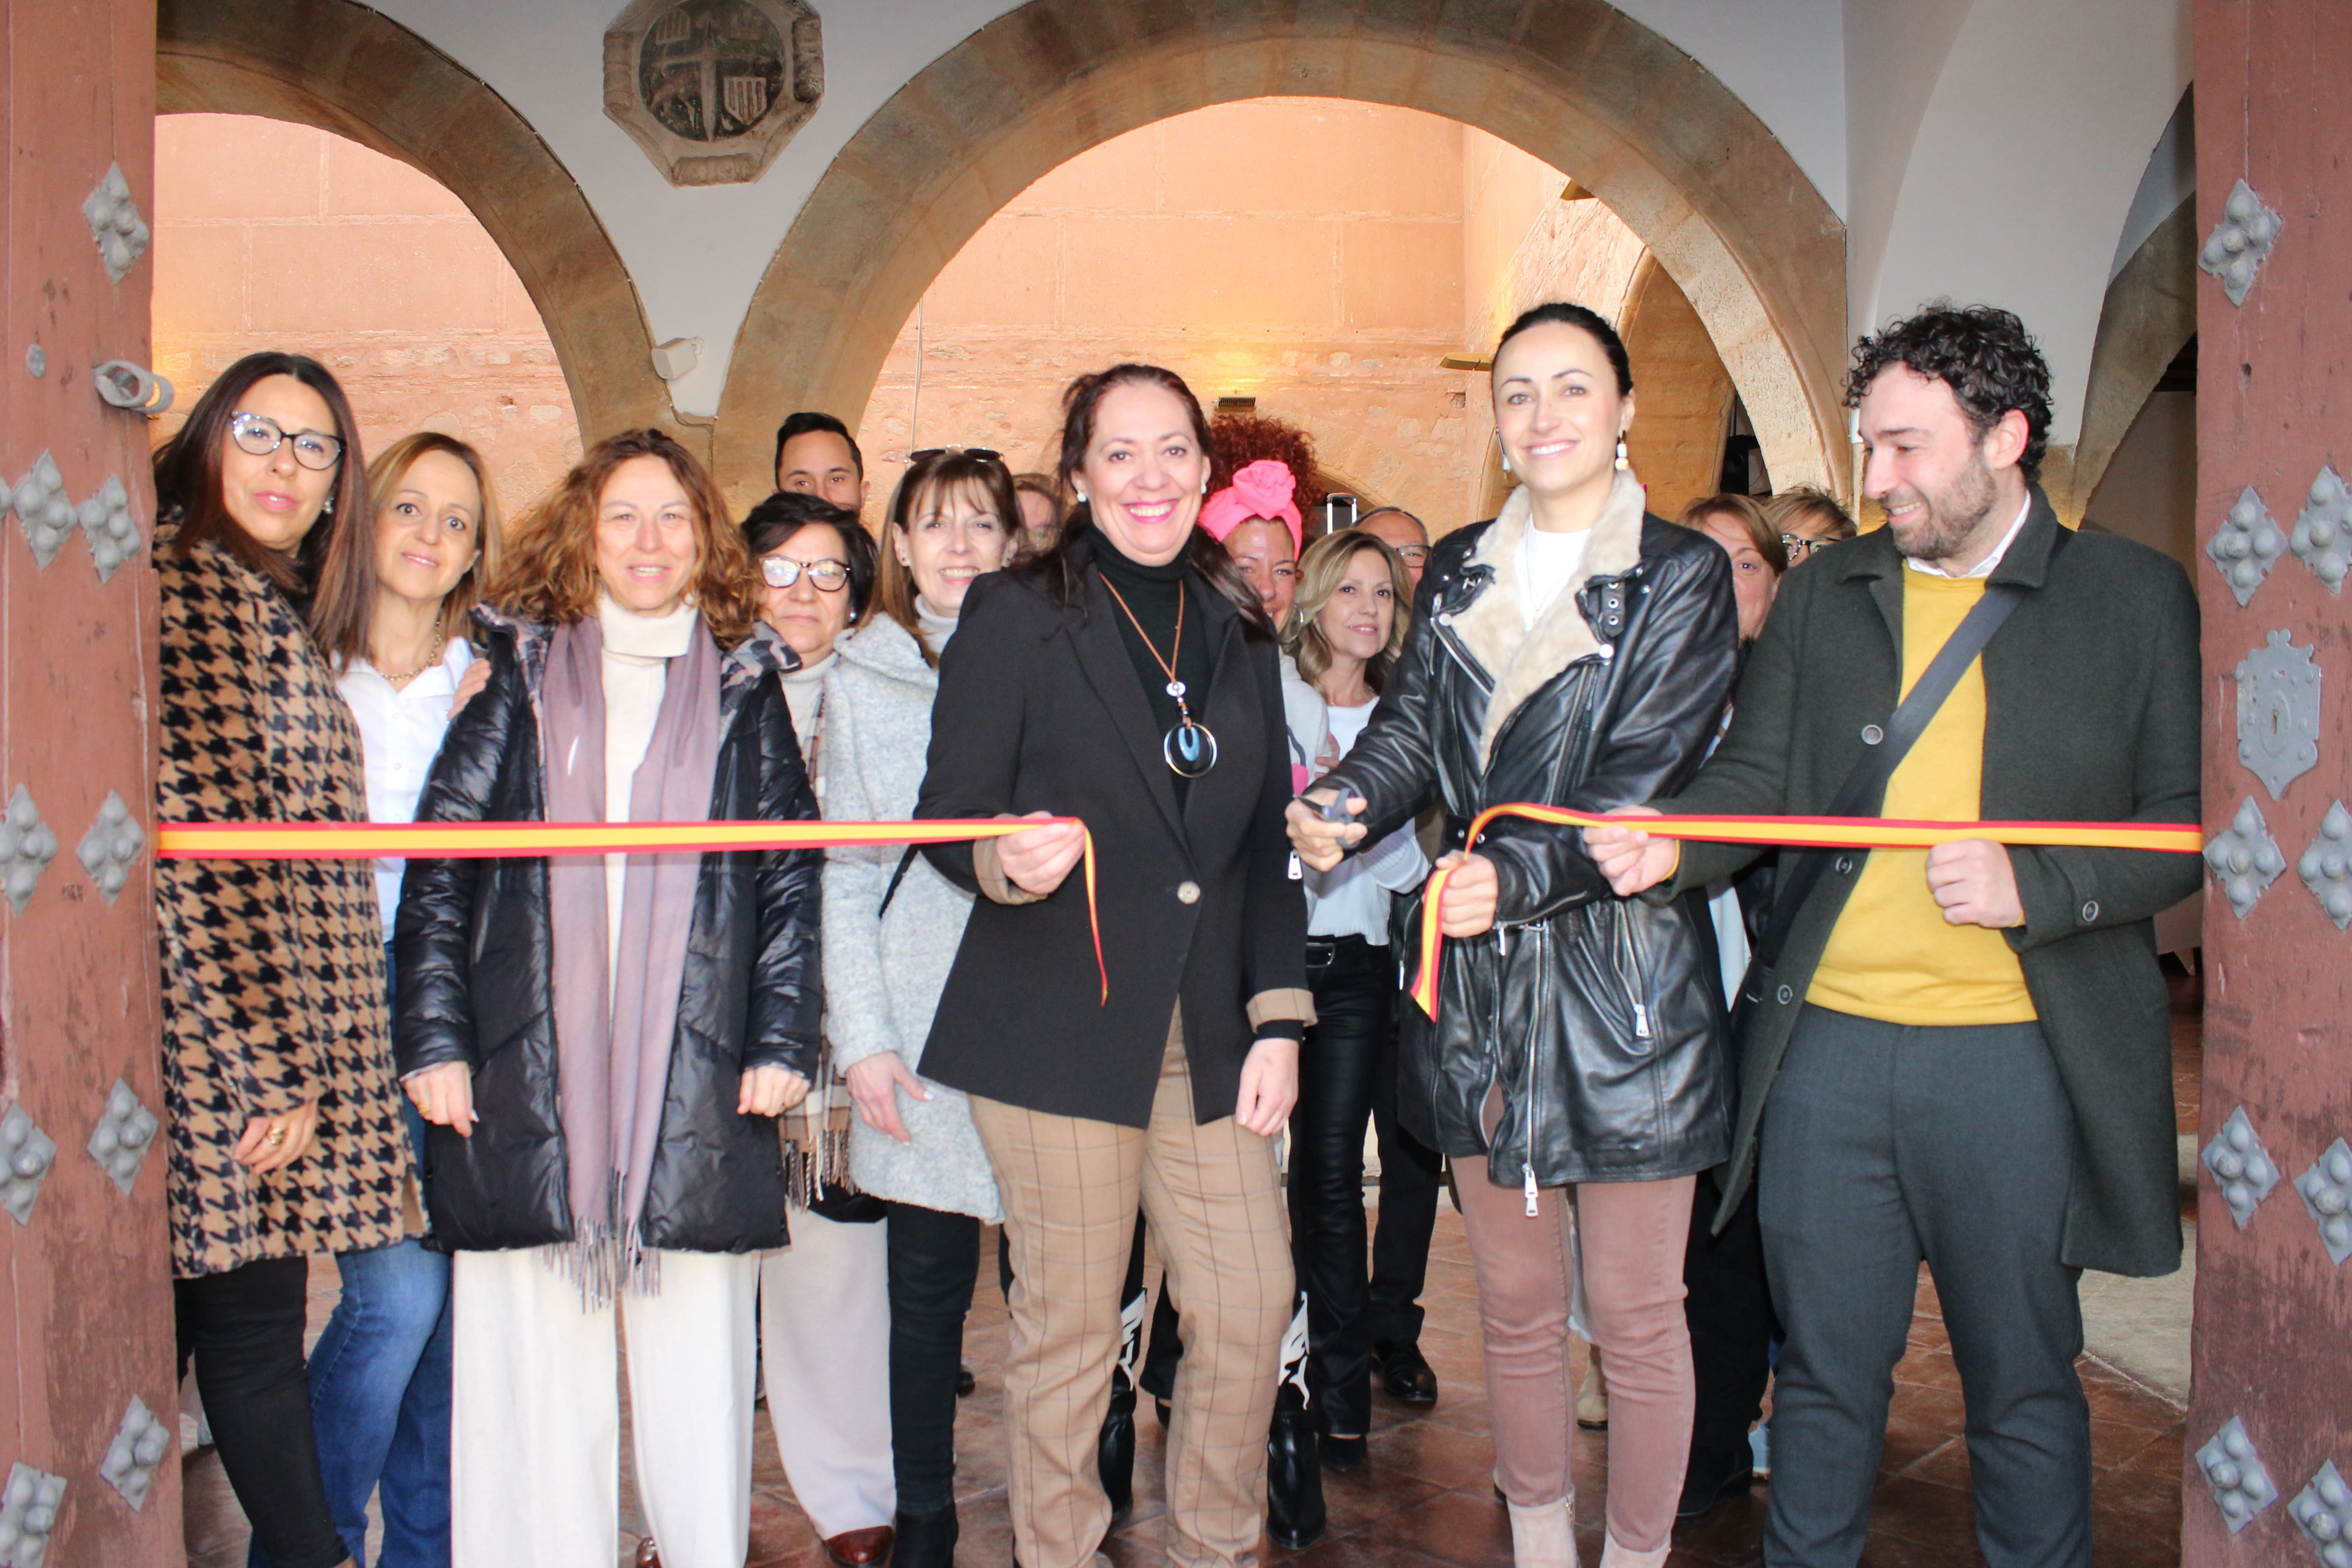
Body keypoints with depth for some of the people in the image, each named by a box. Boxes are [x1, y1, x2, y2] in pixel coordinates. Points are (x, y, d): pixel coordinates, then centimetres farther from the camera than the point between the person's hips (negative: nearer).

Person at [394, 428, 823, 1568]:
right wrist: (435, 1038, -2)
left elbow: (791, 877, 8)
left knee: (698, 1354, 3)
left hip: (698, 1078, 0)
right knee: (538, 1363, 3)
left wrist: (783, 1038, -1)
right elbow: (438, 865, 6)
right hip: (527, 1071, 0)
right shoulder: (518, 677, 11)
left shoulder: (744, 690, 12)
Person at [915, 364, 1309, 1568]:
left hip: (1209, 1037, 5)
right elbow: (947, 817, -4)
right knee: (1070, 1329, 4)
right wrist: (1006, 865, -27)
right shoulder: (1015, 617, -1)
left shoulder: (1239, 634, 13)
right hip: (1058, 1031, -4)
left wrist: (1277, 1018, 5)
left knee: (1254, 1308, 6)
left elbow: (1268, 845, 14)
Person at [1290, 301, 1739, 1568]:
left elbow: (1640, 778, -15)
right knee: (1515, 1299, 18)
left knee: (1632, 1309, 8)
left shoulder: (1683, 575, -5)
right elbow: (1412, 722, 0)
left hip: (1623, 984, -4)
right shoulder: (1457, 571, 10)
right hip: (1476, 985, 4)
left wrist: (1518, 873, -31)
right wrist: (1337, 805, -21)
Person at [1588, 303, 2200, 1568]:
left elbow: (2187, 824, 1)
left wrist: (2039, 887, -14)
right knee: (1824, 1369, 14)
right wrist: (1671, 838, -14)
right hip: (1827, 1038, 2)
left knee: (2020, 1381, 12)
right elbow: (1757, 778, 6)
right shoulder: (1823, 596, 9)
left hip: (2018, 1051, -2)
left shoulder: (2137, 597, 2)